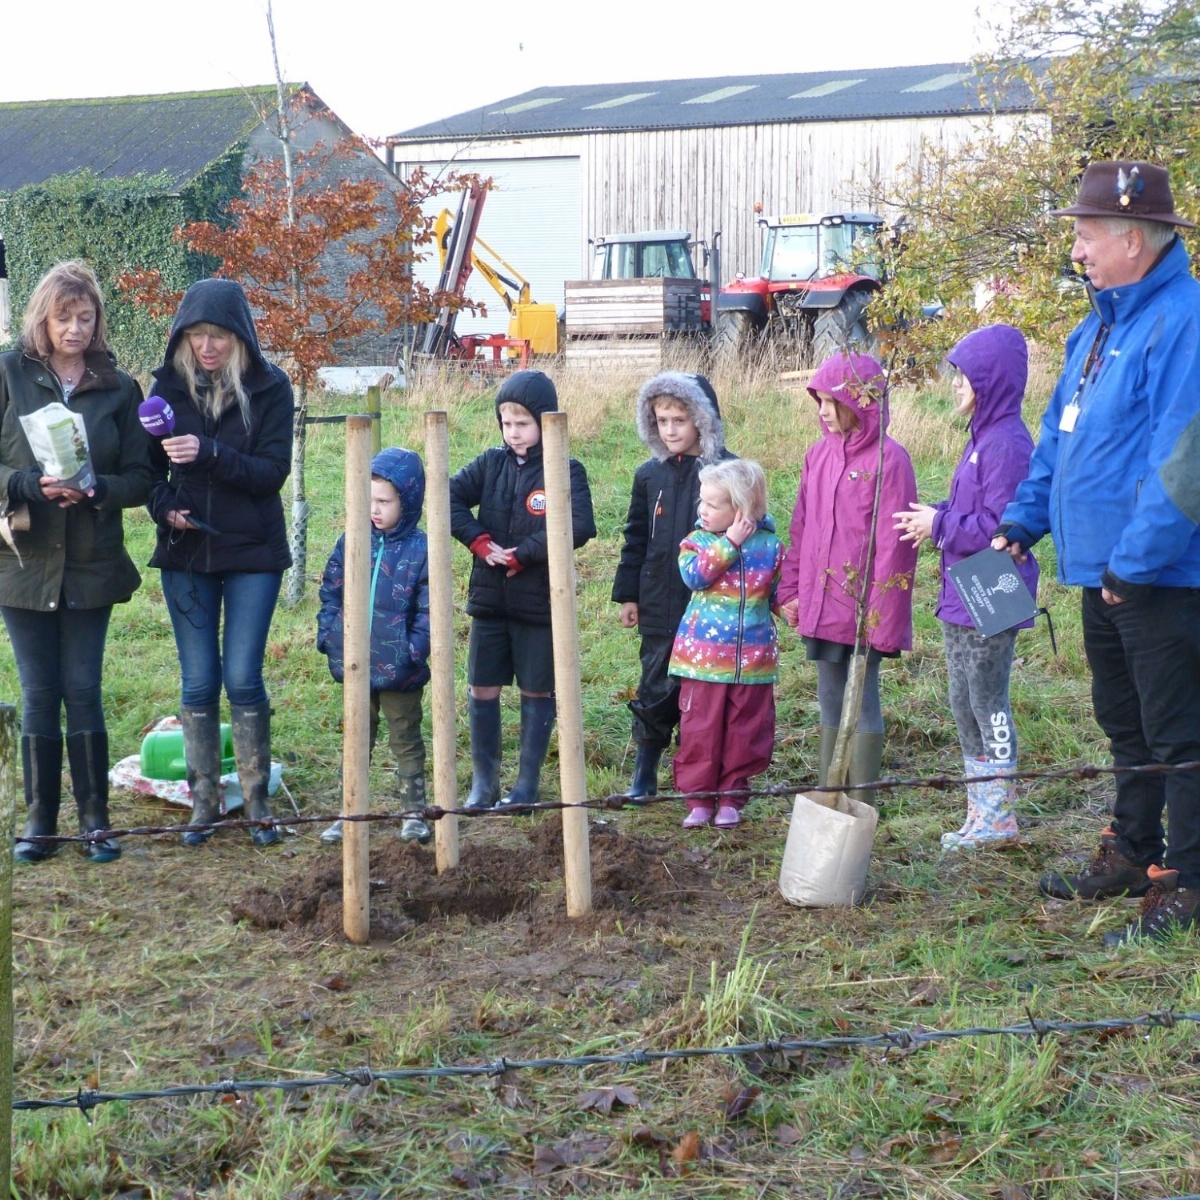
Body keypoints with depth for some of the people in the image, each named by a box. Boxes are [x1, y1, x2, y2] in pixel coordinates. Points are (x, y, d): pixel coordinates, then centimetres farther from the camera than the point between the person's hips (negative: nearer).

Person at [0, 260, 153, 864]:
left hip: (91, 564, 1)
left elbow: (139, 478, 2)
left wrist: (95, 489, -16)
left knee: (83, 690, 2)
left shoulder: (119, 388, 4)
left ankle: (95, 818, 13)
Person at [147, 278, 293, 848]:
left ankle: (257, 800, 10)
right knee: (199, 682, 5)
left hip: (252, 553, -2)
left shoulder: (268, 388, -5)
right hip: (186, 554, 2)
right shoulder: (169, 384, 2)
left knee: (243, 678, -4)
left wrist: (207, 453, -26)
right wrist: (164, 508, -13)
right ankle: (203, 801, 16)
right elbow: (149, 467, 7)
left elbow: (273, 471, -13)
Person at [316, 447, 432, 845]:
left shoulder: (420, 551, -10)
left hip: (400, 672, -4)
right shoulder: (351, 543, 1)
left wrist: (413, 650, -17)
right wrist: (327, 634, -2)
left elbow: (428, 610, -10)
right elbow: (331, 592, 8)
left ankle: (413, 812, 21)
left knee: (405, 740, 11)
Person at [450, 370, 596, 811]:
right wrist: (480, 543, -16)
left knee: (537, 692, 7)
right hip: (489, 598, 4)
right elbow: (450, 496, -4)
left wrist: (520, 556, -20)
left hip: (540, 603, -3)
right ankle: (483, 782, 18)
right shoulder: (491, 464, 5)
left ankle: (527, 785, 18)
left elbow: (579, 527, -22)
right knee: (481, 690, 6)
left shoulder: (566, 472, -8)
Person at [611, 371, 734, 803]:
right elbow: (636, 538, 11)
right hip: (660, 609, 3)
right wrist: (628, 594, 9)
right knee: (655, 691, 8)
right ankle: (644, 774, 20)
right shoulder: (651, 475, 5)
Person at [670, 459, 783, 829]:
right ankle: (698, 798, 14)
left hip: (752, 659, 1)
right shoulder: (697, 542, -1)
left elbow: (781, 593, 9)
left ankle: (731, 798, 21)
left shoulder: (769, 545, 1)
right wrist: (730, 543, -20)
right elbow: (694, 575, -21)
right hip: (703, 656, 0)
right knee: (699, 731, 3)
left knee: (744, 734, 7)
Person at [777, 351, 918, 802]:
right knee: (830, 704, 14)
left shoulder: (888, 458, -12)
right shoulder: (819, 454, 8)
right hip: (820, 607, 7)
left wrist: (880, 612, -16)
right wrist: (791, 591, 12)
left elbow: (893, 542, -13)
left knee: (863, 704, 1)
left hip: (863, 610, -7)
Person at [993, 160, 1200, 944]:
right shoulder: (1099, 326, 13)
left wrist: (1136, 559, -23)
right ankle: (1130, 854, 35)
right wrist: (1023, 522, 19)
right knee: (1125, 724, 21)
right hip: (1104, 568, 10)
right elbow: (1062, 435, 22)